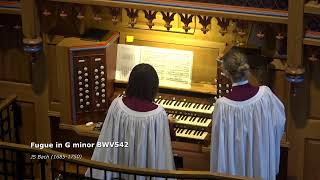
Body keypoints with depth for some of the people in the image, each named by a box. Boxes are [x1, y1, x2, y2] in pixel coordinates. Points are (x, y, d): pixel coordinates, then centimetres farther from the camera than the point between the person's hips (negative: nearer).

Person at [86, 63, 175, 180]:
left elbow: (107, 140, -8)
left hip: (120, 164, 3)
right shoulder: (159, 114, -28)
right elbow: (162, 149, -13)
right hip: (145, 167, -3)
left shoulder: (117, 104, -20)